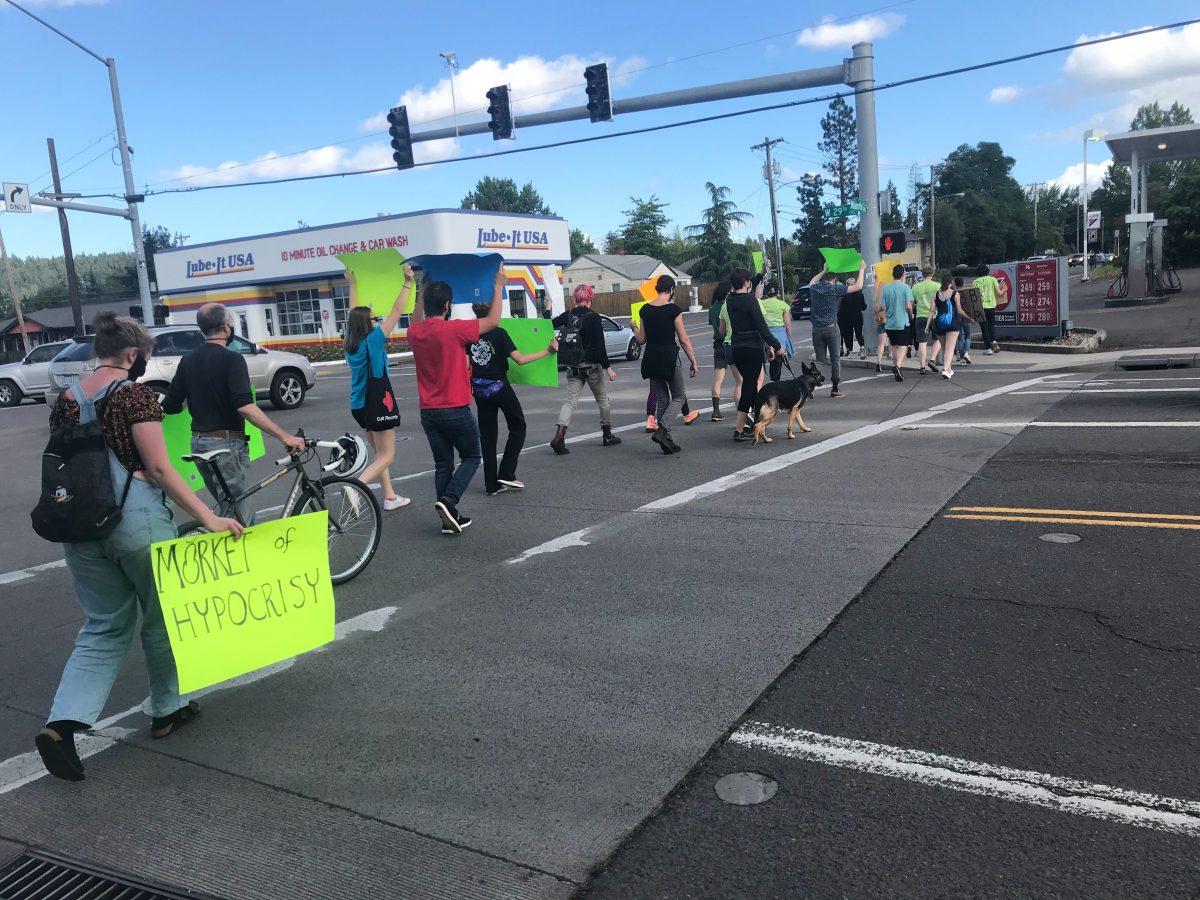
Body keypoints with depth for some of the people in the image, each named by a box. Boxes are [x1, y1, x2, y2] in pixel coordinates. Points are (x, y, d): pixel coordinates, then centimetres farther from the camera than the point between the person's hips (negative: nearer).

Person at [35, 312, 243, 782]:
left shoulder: (65, 402, 9)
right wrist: (210, 519, -19)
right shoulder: (134, 395, -11)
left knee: (104, 626, 15)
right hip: (136, 516, -6)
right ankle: (167, 709, 27)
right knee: (161, 616, 14)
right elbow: (158, 467, -17)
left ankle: (62, 722, -1)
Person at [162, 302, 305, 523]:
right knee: (236, 515, 0)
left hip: (198, 442, 7)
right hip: (226, 443, -7)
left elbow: (170, 406, 9)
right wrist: (284, 436, -29)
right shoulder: (232, 359, -13)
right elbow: (244, 406, -26)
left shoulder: (188, 360, 8)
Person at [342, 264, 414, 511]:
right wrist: (407, 283, -10)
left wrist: (352, 284, 28)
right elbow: (396, 312, -15)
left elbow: (355, 314, 18)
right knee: (386, 456, -1)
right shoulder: (373, 340, -15)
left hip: (359, 405, 8)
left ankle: (390, 497, 21)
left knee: (379, 453, 18)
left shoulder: (350, 343, 3)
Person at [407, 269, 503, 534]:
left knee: (443, 465, 12)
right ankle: (448, 501, -8)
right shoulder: (454, 329, -16)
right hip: (456, 410, -5)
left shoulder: (415, 333, 2)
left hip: (428, 412, 6)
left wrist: (422, 292, 36)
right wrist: (498, 287, 8)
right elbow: (492, 320, -3)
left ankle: (450, 518, 13)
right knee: (471, 458, 11)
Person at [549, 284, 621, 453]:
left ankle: (559, 435, -16)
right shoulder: (593, 317, -12)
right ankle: (607, 435, 23)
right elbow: (600, 345, -16)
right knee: (603, 399, 14)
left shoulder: (568, 315, 0)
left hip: (573, 366, 4)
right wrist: (608, 367, -14)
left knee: (571, 401, 4)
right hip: (592, 366, -4)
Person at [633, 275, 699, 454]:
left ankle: (666, 440, 11)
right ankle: (661, 430, -13)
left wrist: (634, 328, 28)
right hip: (669, 357, -5)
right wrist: (693, 362, -1)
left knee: (662, 399, 13)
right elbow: (684, 340, -9)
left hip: (651, 357, 5)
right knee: (679, 397, 9)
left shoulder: (645, 310, 3)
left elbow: (641, 339, 7)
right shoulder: (673, 309, -10)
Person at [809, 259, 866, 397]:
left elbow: (811, 282, 33)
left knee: (820, 359, 7)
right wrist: (862, 269, 7)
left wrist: (824, 271, 40)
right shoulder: (835, 289, -6)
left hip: (816, 330, 4)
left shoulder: (814, 288, 6)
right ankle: (835, 388, 2)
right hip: (831, 328, -4)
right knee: (835, 359, 3)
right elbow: (858, 286, -5)